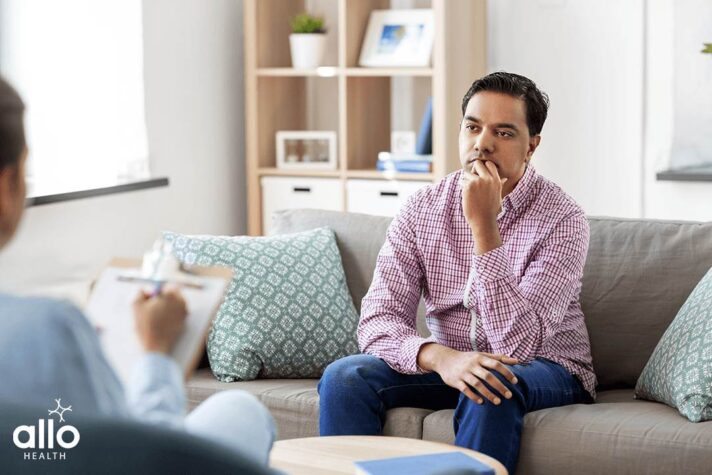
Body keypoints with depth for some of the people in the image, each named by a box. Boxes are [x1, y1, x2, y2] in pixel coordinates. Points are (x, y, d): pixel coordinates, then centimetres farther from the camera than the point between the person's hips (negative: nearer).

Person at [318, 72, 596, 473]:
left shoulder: (563, 220, -17)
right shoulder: (422, 210, -4)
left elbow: (518, 346, -26)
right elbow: (379, 320, -12)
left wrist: (484, 225, -30)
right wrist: (439, 356, -35)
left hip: (545, 370, -3)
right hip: (446, 364, 4)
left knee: (494, 385, -37)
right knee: (345, 377, -20)